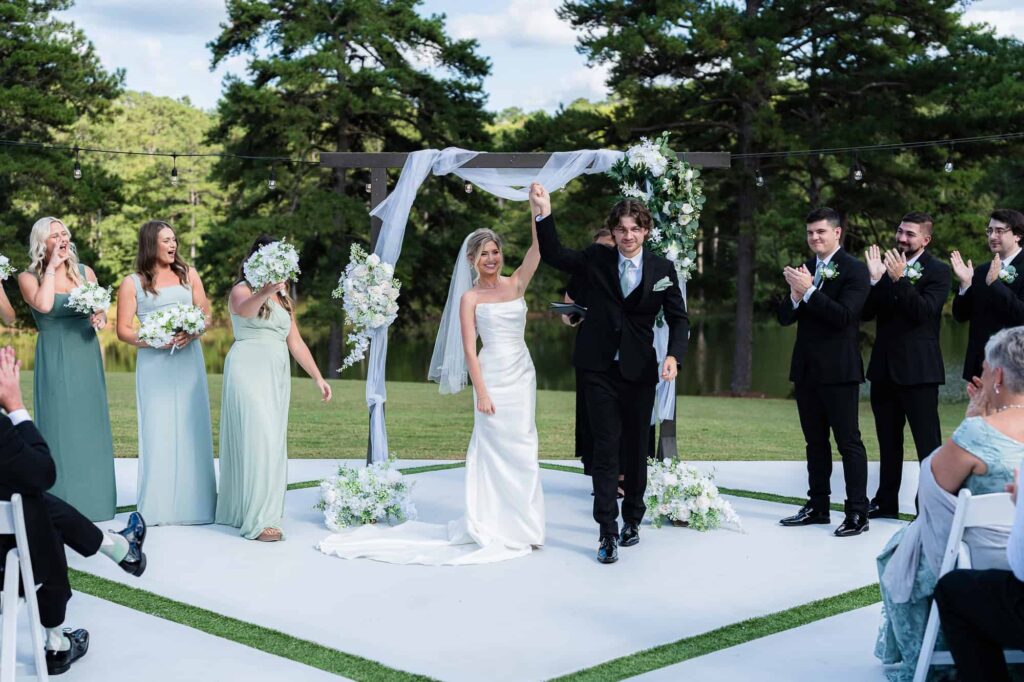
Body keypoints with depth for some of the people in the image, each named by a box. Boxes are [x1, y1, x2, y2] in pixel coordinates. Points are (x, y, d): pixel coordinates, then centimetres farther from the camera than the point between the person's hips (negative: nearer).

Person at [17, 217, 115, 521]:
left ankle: (93, 500, 16)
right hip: (54, 362, -3)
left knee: (91, 427, 6)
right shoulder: (28, 277, -2)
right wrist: (51, 267, -13)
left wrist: (100, 319, -8)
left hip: (87, 359, 4)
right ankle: (62, 504, 5)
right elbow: (44, 305, -22)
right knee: (59, 429, -2)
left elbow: (101, 313, 15)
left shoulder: (85, 272, 8)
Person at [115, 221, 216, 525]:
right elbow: (123, 330, 1)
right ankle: (159, 506, 1)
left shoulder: (188, 274, 11)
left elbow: (206, 314, 10)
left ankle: (193, 501, 5)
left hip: (188, 360, 2)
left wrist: (192, 333, -11)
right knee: (158, 430, -3)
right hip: (154, 363, -2)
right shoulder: (132, 283, 3)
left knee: (192, 428, 1)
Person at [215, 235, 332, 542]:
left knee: (272, 443, 7)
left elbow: (296, 342, 18)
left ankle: (239, 510, 16)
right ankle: (258, 520, -17)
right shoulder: (242, 290, -3)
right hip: (248, 370, -8)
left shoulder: (283, 299, 19)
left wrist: (317, 377, 12)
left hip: (277, 375, 8)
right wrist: (265, 292, -49)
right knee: (258, 439, -16)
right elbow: (244, 309, -29)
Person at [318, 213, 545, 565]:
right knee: (497, 451, -2)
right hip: (493, 377, -4)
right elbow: (469, 349, -5)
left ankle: (521, 526, 17)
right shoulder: (470, 297, 0)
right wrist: (481, 392, -13)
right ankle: (495, 527, 7)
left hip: (522, 374, 4)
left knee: (522, 451, 8)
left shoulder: (516, 284, 9)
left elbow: (537, 248, -5)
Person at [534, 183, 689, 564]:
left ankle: (632, 518, 30)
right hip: (600, 370, -1)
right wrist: (543, 215, -16)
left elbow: (678, 318, 2)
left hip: (640, 371, 1)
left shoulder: (663, 269, 0)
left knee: (636, 447, 12)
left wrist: (674, 355, -15)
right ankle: (608, 532, -3)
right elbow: (553, 255, -2)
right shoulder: (596, 260, 1)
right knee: (606, 447, -4)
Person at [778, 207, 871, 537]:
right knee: (815, 441, 14)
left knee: (848, 441, -4)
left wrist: (809, 291, -22)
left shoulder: (854, 270, -8)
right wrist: (794, 295, -12)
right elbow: (784, 317, 8)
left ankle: (857, 513, -1)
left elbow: (844, 316, -19)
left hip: (837, 370, -7)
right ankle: (817, 506, 22)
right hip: (806, 368, 7)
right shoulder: (803, 270, 12)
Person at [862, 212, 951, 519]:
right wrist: (875, 279, -13)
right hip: (884, 366, 6)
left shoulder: (937, 271, -6)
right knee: (888, 441, 16)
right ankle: (886, 502, 26)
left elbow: (924, 312, -19)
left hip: (917, 368, -6)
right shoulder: (886, 264, 9)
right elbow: (866, 313, 2)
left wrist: (900, 279, -27)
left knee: (927, 442, -3)